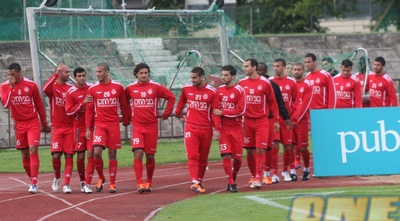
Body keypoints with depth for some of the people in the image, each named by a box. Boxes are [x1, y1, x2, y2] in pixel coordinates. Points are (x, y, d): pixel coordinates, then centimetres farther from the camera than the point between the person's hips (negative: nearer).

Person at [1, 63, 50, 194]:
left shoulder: (31, 85, -4)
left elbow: (39, 105, 6)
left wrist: (44, 124, 11)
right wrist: (11, 87, -21)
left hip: (33, 123, -3)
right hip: (19, 124, 3)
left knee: (33, 150, -15)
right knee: (25, 154, 7)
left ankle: (34, 183, -19)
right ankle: (32, 180, 22)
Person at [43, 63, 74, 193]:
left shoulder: (71, 89, 9)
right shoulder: (53, 87, -2)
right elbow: (45, 89, -27)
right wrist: (56, 74, -28)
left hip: (70, 127, 3)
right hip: (57, 127, -3)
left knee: (69, 156, -3)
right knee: (56, 155, -9)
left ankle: (66, 184, -1)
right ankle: (57, 177, 18)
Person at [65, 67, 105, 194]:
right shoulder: (71, 92, -3)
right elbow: (69, 111, -9)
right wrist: (83, 103, -18)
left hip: (92, 126, 1)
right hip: (79, 128, -1)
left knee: (91, 154, -9)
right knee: (80, 156, 4)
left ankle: (87, 184, -8)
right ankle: (82, 182, 23)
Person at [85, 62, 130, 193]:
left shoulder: (117, 87, 2)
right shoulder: (92, 89, 2)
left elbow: (124, 105, 11)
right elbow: (89, 110, 3)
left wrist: (126, 121, 12)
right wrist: (87, 128, -2)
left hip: (114, 124, 0)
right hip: (99, 125, 0)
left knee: (112, 154, 2)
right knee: (97, 152, -14)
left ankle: (112, 184, 8)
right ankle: (101, 178, 9)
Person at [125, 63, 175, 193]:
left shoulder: (156, 87, -1)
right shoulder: (130, 89, 3)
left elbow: (171, 97, 6)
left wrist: (166, 114, 6)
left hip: (152, 126, 0)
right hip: (136, 126, 0)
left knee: (150, 156, 7)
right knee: (138, 153, -15)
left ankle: (149, 182, 21)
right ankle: (139, 183, -18)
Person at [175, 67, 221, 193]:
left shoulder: (211, 92, -4)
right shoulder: (186, 89, 3)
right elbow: (181, 102, 23)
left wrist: (217, 129, -13)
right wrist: (178, 115, 28)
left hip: (206, 129, 0)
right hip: (191, 128, 0)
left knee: (203, 158, 8)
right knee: (192, 156, -12)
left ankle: (199, 181, 19)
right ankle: (195, 182, -21)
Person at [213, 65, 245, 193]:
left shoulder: (239, 90, -5)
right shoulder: (219, 90, 8)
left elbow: (241, 110, -12)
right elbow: (216, 110, 16)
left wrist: (222, 113, -13)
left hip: (236, 128, -2)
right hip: (223, 128, 2)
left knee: (238, 158, 2)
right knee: (226, 156, -10)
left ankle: (233, 179, 25)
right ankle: (231, 183, -3)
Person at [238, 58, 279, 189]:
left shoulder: (265, 83, -2)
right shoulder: (242, 83, 7)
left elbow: (272, 102, 2)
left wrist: (276, 120, 0)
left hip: (262, 121, -3)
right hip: (247, 121, 3)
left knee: (260, 150, -9)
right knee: (249, 151, 4)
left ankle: (258, 178, -8)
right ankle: (253, 176, 17)